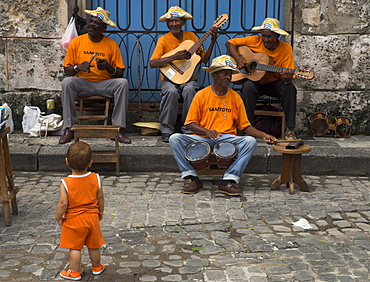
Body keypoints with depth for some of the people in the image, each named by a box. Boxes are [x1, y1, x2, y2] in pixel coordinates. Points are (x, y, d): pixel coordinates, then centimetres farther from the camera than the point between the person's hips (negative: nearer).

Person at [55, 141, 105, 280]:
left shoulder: (66, 183, -22)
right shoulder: (95, 178, -12)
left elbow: (63, 203, -19)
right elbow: (100, 197, -1)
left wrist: (58, 217, -2)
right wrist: (100, 211, 16)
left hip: (73, 220, -3)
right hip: (92, 217, 4)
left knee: (74, 247, 12)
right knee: (93, 245, 20)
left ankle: (74, 272, 25)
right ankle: (97, 267, 39)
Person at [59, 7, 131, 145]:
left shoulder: (111, 44, 2)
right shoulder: (77, 42, 3)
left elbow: (120, 74, 0)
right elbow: (67, 70, 2)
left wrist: (108, 67, -20)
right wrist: (78, 67, -19)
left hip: (105, 84, 0)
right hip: (82, 83, 0)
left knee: (123, 83, -27)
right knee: (67, 82, -30)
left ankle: (119, 129, -26)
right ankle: (68, 129, -24)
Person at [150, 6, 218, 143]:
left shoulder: (191, 36, 5)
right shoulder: (164, 40, -4)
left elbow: (204, 59, 4)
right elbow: (152, 63, -17)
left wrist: (213, 40, -5)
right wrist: (175, 57, -25)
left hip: (188, 78, 2)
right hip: (169, 79, -2)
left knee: (189, 89, -32)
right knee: (171, 91, -34)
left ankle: (188, 130, -20)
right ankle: (166, 131, -21)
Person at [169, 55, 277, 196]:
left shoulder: (235, 97, 7)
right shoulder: (201, 95, 0)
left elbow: (245, 126, 9)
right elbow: (190, 123, 0)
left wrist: (263, 135, -6)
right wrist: (207, 131, -19)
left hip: (228, 139, 1)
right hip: (202, 138, -1)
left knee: (251, 141, -27)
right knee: (175, 138, -25)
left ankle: (229, 180, -28)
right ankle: (194, 180, -21)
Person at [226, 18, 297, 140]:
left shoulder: (286, 48, -8)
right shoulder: (254, 41, -7)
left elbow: (288, 75, -13)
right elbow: (230, 43, -2)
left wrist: (287, 78, -38)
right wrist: (238, 58, -19)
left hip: (275, 83, 0)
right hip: (255, 80, 0)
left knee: (289, 88, -30)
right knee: (248, 86, -34)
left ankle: (290, 129, -22)